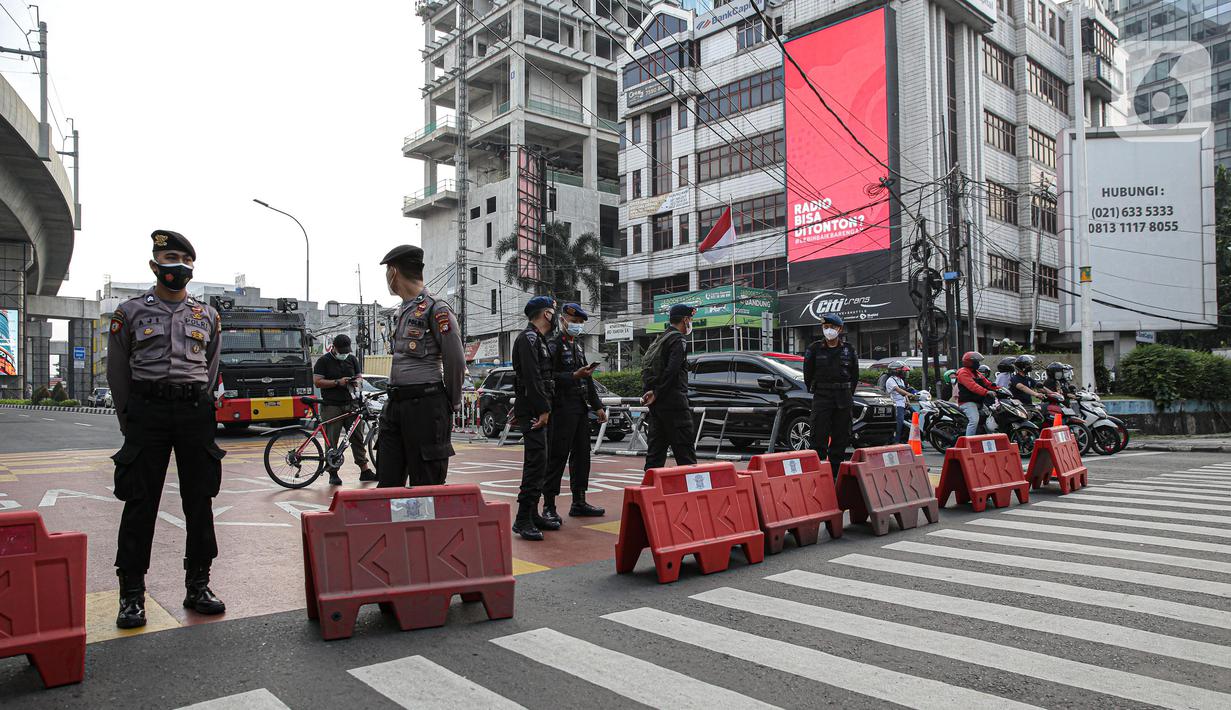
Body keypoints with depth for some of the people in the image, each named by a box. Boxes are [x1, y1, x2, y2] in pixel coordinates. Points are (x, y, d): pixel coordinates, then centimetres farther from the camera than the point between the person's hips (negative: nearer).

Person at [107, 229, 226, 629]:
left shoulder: (207, 316, 12)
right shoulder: (130, 312, 6)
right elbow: (117, 373, 9)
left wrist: (199, 409, 13)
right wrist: (131, 423, 9)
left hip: (195, 412, 2)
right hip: (148, 409, -2)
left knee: (200, 501, 4)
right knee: (140, 503, -2)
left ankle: (198, 586, 14)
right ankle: (132, 595, 6)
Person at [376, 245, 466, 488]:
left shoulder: (435, 309, -10)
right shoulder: (404, 310, 19)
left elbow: (456, 362, -11)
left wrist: (451, 404, -2)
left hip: (425, 405, -9)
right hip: (395, 404, 9)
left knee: (426, 485, -2)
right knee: (387, 482, 10)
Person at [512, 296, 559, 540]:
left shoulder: (538, 339, 22)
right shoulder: (528, 338, -11)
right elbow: (531, 377, -20)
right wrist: (543, 409, -20)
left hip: (536, 410, 10)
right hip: (532, 410, -10)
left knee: (538, 462, 12)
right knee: (536, 461, -13)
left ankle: (533, 514, 19)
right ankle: (523, 519, -12)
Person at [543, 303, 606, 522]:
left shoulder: (578, 345, 20)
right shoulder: (553, 344, -6)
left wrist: (597, 406, 20)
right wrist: (574, 376, -21)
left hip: (581, 408, 8)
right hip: (562, 408, -8)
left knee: (582, 455, 11)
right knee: (557, 457, -6)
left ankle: (579, 503, 20)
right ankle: (549, 507, -2)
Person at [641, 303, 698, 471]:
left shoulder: (659, 340, 19)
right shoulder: (679, 340, -9)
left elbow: (646, 369, 16)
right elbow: (671, 370, -19)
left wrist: (650, 391, 5)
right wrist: (657, 393, -13)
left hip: (656, 405, 9)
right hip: (674, 402, -9)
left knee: (655, 450, 10)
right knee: (685, 451, -6)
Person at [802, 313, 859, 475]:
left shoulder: (848, 350, 7)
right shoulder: (814, 349, 1)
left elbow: (855, 374, 15)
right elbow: (807, 373, 8)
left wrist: (848, 393, 12)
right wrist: (814, 391, 7)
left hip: (843, 399, 2)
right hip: (821, 398, -2)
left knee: (841, 436, 5)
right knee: (819, 435, -7)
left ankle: (835, 470, 14)